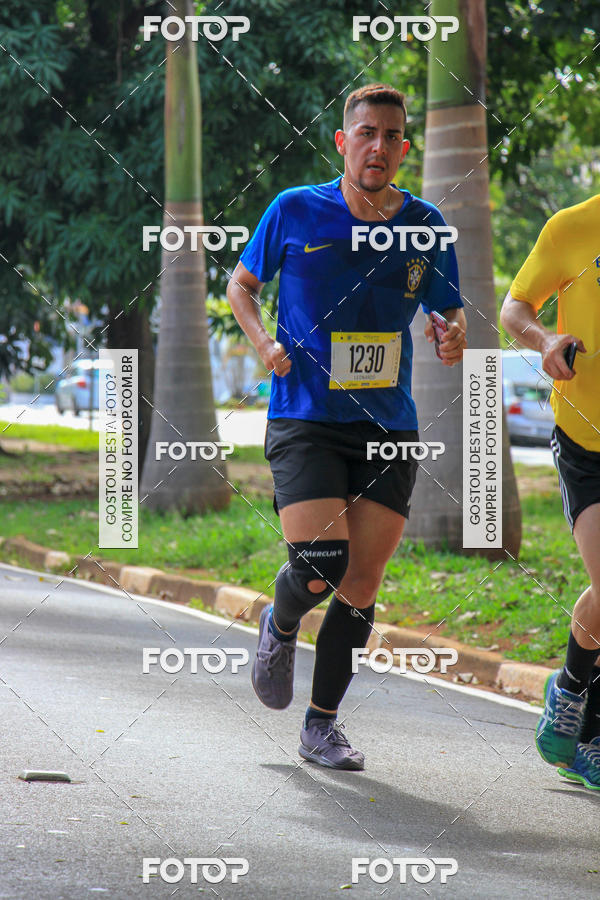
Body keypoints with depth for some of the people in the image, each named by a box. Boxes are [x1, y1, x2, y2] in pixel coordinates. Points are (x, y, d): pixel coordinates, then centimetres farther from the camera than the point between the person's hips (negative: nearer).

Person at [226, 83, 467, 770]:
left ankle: (322, 725, 15)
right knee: (319, 566, -17)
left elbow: (451, 307, 16)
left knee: (360, 586, 0)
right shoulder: (295, 211, -3)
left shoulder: (425, 226, 3)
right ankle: (279, 626, 19)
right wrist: (264, 342, -7)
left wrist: (456, 334, -8)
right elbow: (241, 283, 11)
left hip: (389, 429, 3)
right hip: (304, 422, -3)